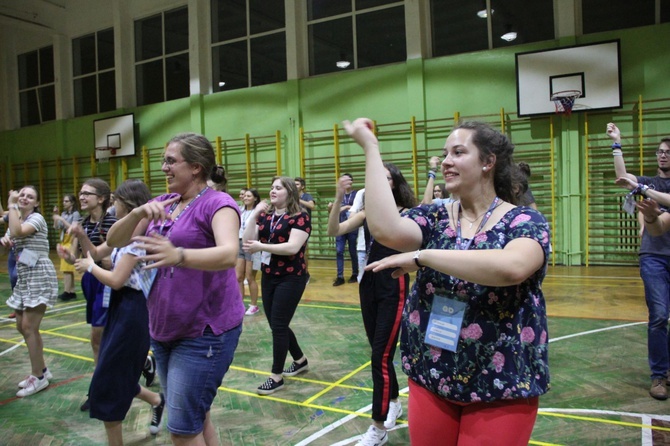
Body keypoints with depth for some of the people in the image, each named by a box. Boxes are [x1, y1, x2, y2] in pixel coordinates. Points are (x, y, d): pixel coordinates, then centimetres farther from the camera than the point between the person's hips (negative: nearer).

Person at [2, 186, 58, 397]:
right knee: (22, 326, 11)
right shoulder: (17, 221, 16)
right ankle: (41, 370, 24)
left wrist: (11, 206, -17)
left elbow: (17, 232, -28)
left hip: (39, 276, -9)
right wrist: (4, 241, -10)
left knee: (29, 327, -9)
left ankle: (38, 377, 2)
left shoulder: (37, 218, -10)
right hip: (23, 277, 9)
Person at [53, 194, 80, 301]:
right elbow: (56, 227, 11)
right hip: (64, 241, 7)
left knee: (67, 268, -10)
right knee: (68, 268, 8)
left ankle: (67, 292, -9)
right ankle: (71, 292, 12)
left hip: (71, 242, -7)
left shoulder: (75, 214, -7)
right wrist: (55, 215, 3)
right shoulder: (64, 213, 11)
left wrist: (61, 219, -19)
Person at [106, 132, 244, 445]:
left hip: (205, 331, -7)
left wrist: (178, 255, -48)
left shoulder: (217, 203, -14)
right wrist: (138, 213, -16)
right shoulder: (162, 204, 8)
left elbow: (228, 253, -31)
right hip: (163, 330, 7)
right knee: (194, 420, 19)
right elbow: (114, 241, 3)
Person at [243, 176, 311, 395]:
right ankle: (300, 361, 36)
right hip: (268, 277, 7)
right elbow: (247, 242, 0)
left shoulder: (300, 217, -11)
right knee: (276, 325, 14)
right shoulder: (265, 216, 7)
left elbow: (293, 247, -23)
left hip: (291, 278, -7)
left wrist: (261, 246, -26)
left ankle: (277, 376, 10)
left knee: (278, 325, -5)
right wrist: (254, 216, -9)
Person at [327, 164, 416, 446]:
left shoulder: (407, 215, -7)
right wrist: (338, 198, -20)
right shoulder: (368, 212, 5)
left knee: (380, 356, -4)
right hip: (368, 286, 5)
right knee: (380, 352, 17)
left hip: (394, 289, -5)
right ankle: (393, 403, 38)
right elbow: (334, 231, -9)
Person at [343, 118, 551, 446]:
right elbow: (385, 230, -21)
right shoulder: (433, 218, 1)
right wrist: (370, 148, -16)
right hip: (430, 378, 4)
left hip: (502, 388, -3)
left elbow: (511, 267, -32)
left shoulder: (525, 221, -9)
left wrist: (422, 256, -27)